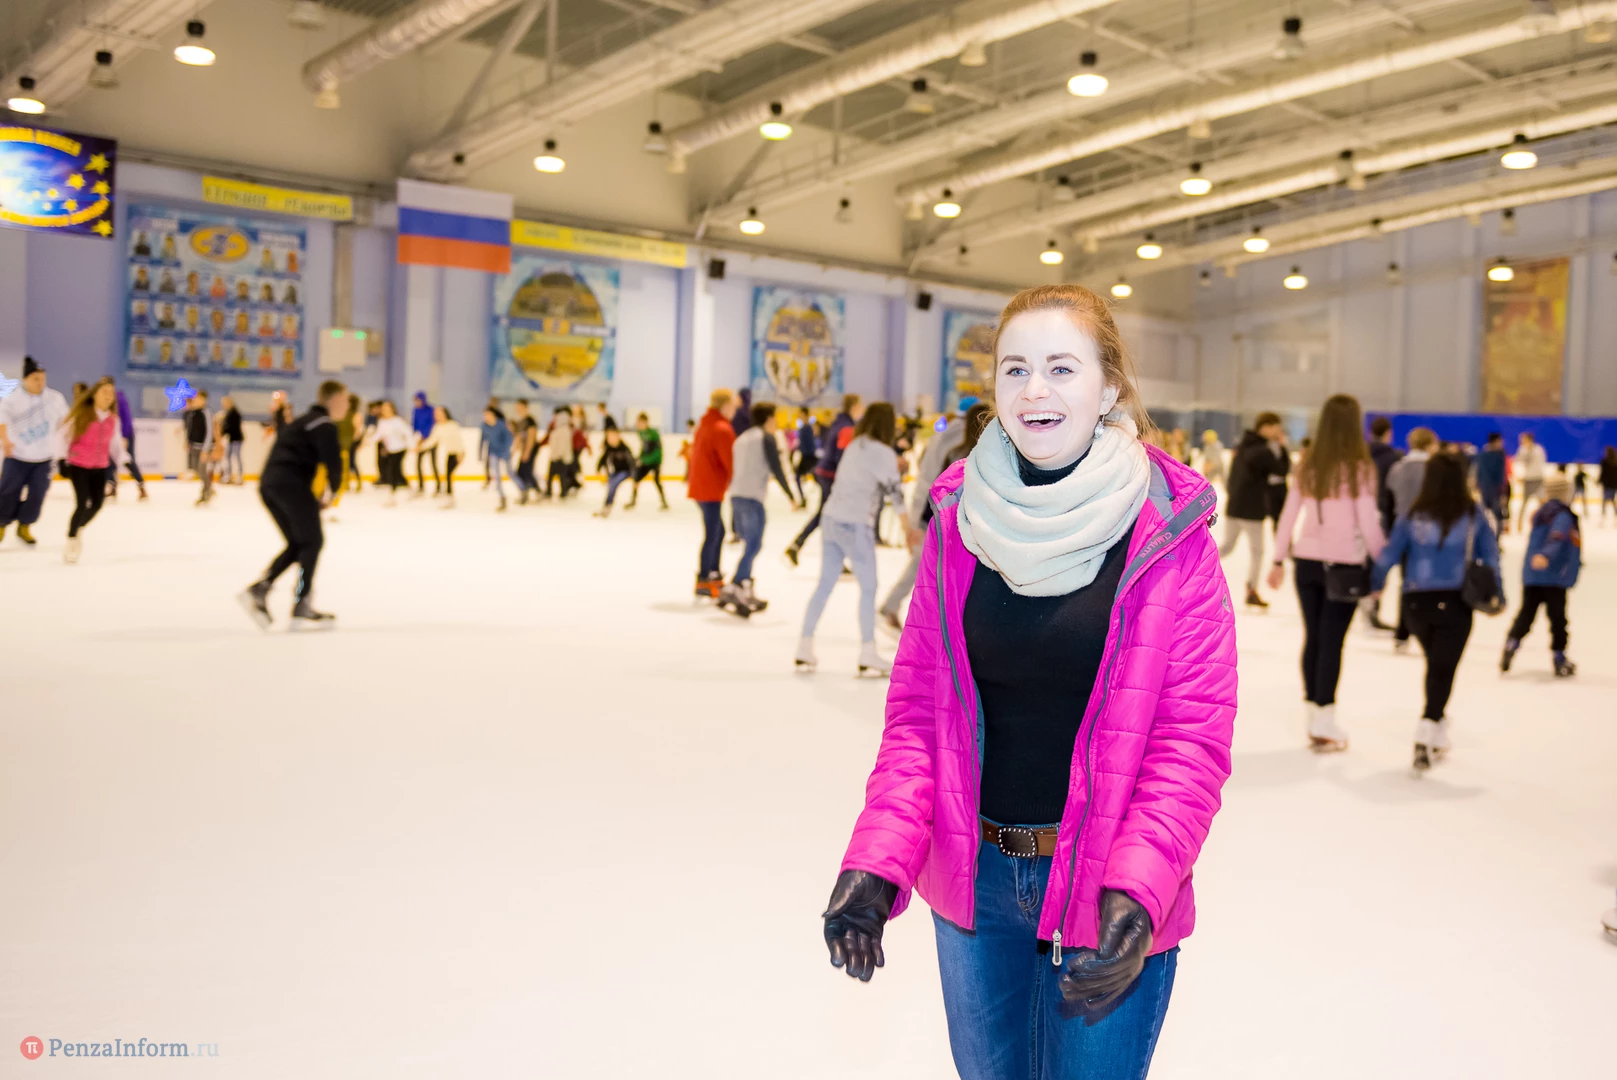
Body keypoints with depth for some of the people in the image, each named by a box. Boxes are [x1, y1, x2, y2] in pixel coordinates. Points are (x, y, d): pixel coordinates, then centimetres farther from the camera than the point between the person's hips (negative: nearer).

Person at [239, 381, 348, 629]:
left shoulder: (305, 421, 27)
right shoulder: (325, 425, -2)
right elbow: (332, 462, -15)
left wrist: (311, 499, 18)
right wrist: (331, 492, 2)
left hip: (269, 484, 9)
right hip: (291, 484, -9)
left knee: (297, 544, 16)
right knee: (313, 541, 1)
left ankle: (258, 590, 3)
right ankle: (301, 608, 0)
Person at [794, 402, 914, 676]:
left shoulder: (854, 445, 13)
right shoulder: (884, 453, -8)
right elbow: (895, 493, -5)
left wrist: (895, 467, 26)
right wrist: (909, 528, 5)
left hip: (832, 517, 7)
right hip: (856, 524, -7)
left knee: (825, 583, 12)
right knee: (868, 588, 4)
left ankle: (804, 648, 15)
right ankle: (868, 656, 7)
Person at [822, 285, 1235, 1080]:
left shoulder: (1168, 534, -12)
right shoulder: (959, 521, -4)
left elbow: (1192, 735, -12)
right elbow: (916, 710, -2)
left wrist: (1137, 891, -24)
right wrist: (878, 859, -13)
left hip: (1108, 890, -3)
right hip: (971, 874, 3)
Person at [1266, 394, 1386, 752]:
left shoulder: (1308, 463, 2)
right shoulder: (1359, 467, -10)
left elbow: (1289, 514, 6)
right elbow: (1368, 524, -9)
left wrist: (1278, 559, 14)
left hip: (1307, 560, 4)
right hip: (1343, 564, -4)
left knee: (1312, 637, 12)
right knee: (1331, 642, 0)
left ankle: (1312, 712, 20)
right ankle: (1323, 723, 2)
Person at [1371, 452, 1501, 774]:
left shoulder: (1413, 515, -1)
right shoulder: (1473, 515, 0)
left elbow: (1390, 553, -1)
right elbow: (1490, 554, 2)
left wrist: (1374, 584, 12)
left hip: (1416, 603, 2)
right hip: (1455, 603, -2)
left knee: (1435, 665, 21)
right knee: (1443, 669, -2)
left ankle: (1438, 737, 28)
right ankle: (1427, 731, -19)